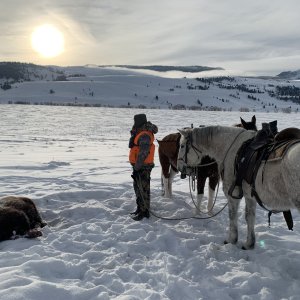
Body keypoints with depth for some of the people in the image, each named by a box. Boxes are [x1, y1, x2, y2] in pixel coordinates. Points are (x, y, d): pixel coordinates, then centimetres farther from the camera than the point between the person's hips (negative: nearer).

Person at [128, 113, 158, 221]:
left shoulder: (144, 135, -20)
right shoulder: (140, 133, 13)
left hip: (143, 167, -11)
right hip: (138, 166, 11)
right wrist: (133, 133, 0)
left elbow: (143, 153, -26)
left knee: (143, 189, -2)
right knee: (137, 187, 20)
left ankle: (144, 212, 7)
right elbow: (132, 145, 12)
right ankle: (140, 208, 33)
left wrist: (137, 167, -24)